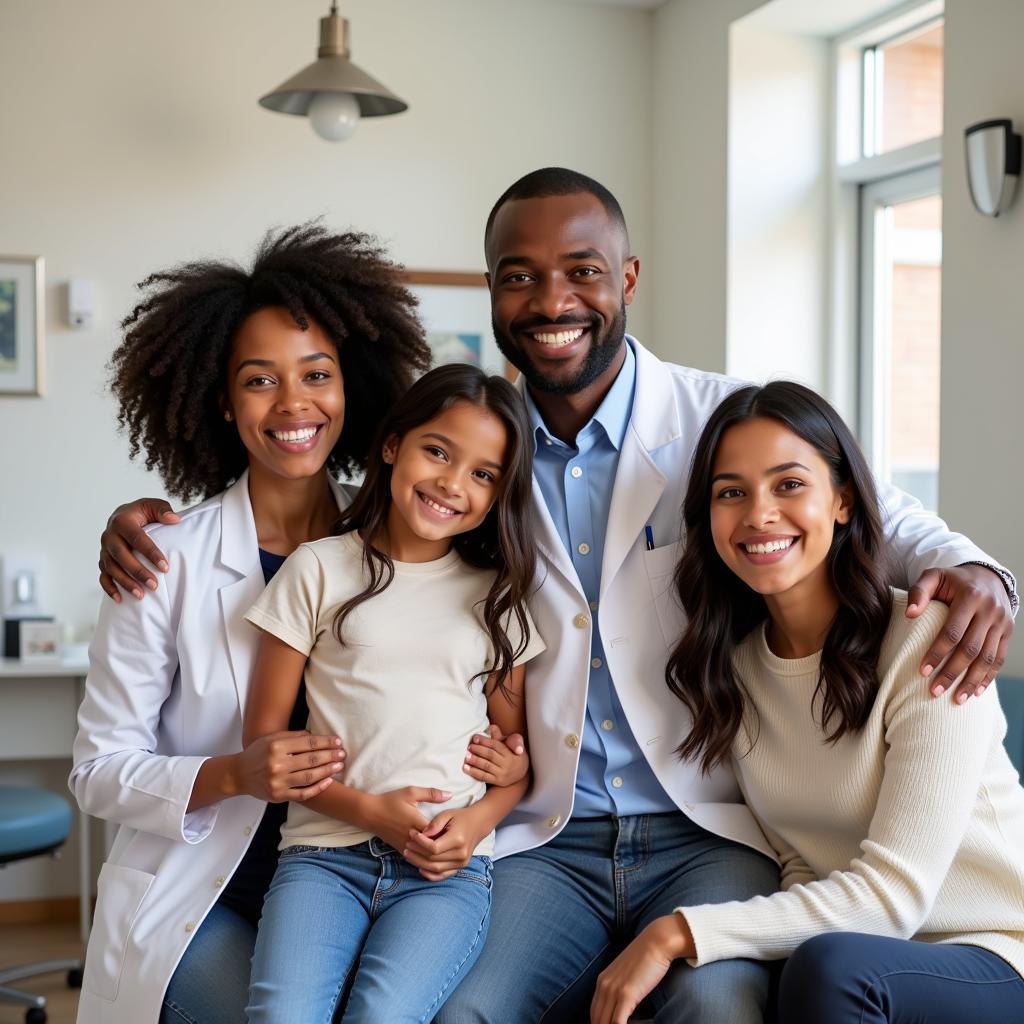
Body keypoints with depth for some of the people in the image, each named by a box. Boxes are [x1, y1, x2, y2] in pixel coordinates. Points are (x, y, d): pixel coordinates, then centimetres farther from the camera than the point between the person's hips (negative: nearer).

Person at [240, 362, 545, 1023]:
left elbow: (518, 753, 15)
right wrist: (369, 809, -7)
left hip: (448, 868, 1)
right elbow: (265, 734, 5)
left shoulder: (497, 597, 14)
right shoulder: (320, 570, 8)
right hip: (325, 851, 0)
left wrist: (477, 822, -6)